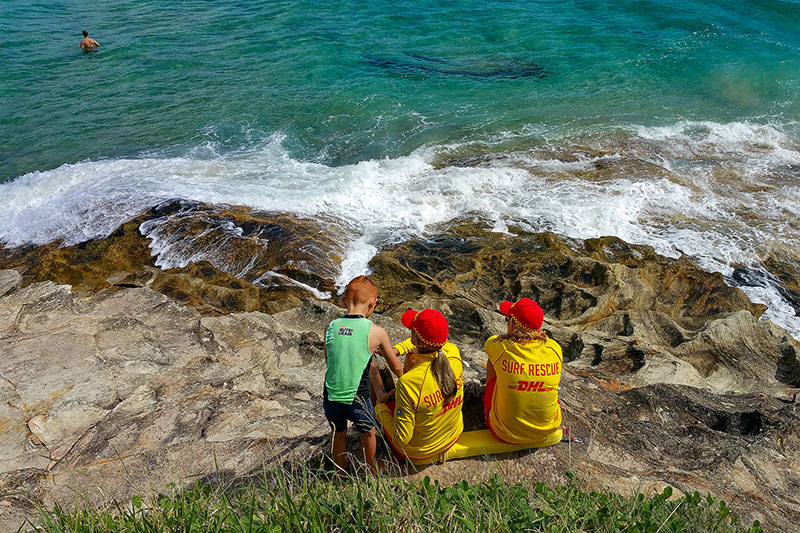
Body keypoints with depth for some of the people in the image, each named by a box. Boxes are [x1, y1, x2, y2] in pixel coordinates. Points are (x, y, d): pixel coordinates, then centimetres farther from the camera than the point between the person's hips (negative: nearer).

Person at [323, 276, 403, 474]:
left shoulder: (331, 326, -4)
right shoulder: (376, 332, -12)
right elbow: (396, 366, 3)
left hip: (330, 399, 3)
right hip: (357, 401, -3)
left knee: (338, 433, 31)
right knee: (368, 434, 28)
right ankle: (371, 473, 51)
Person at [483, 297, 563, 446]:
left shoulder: (502, 349, -23)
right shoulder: (554, 349, -14)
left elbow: (489, 342, 4)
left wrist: (509, 336, 17)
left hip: (505, 434, -3)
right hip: (547, 433, 3)